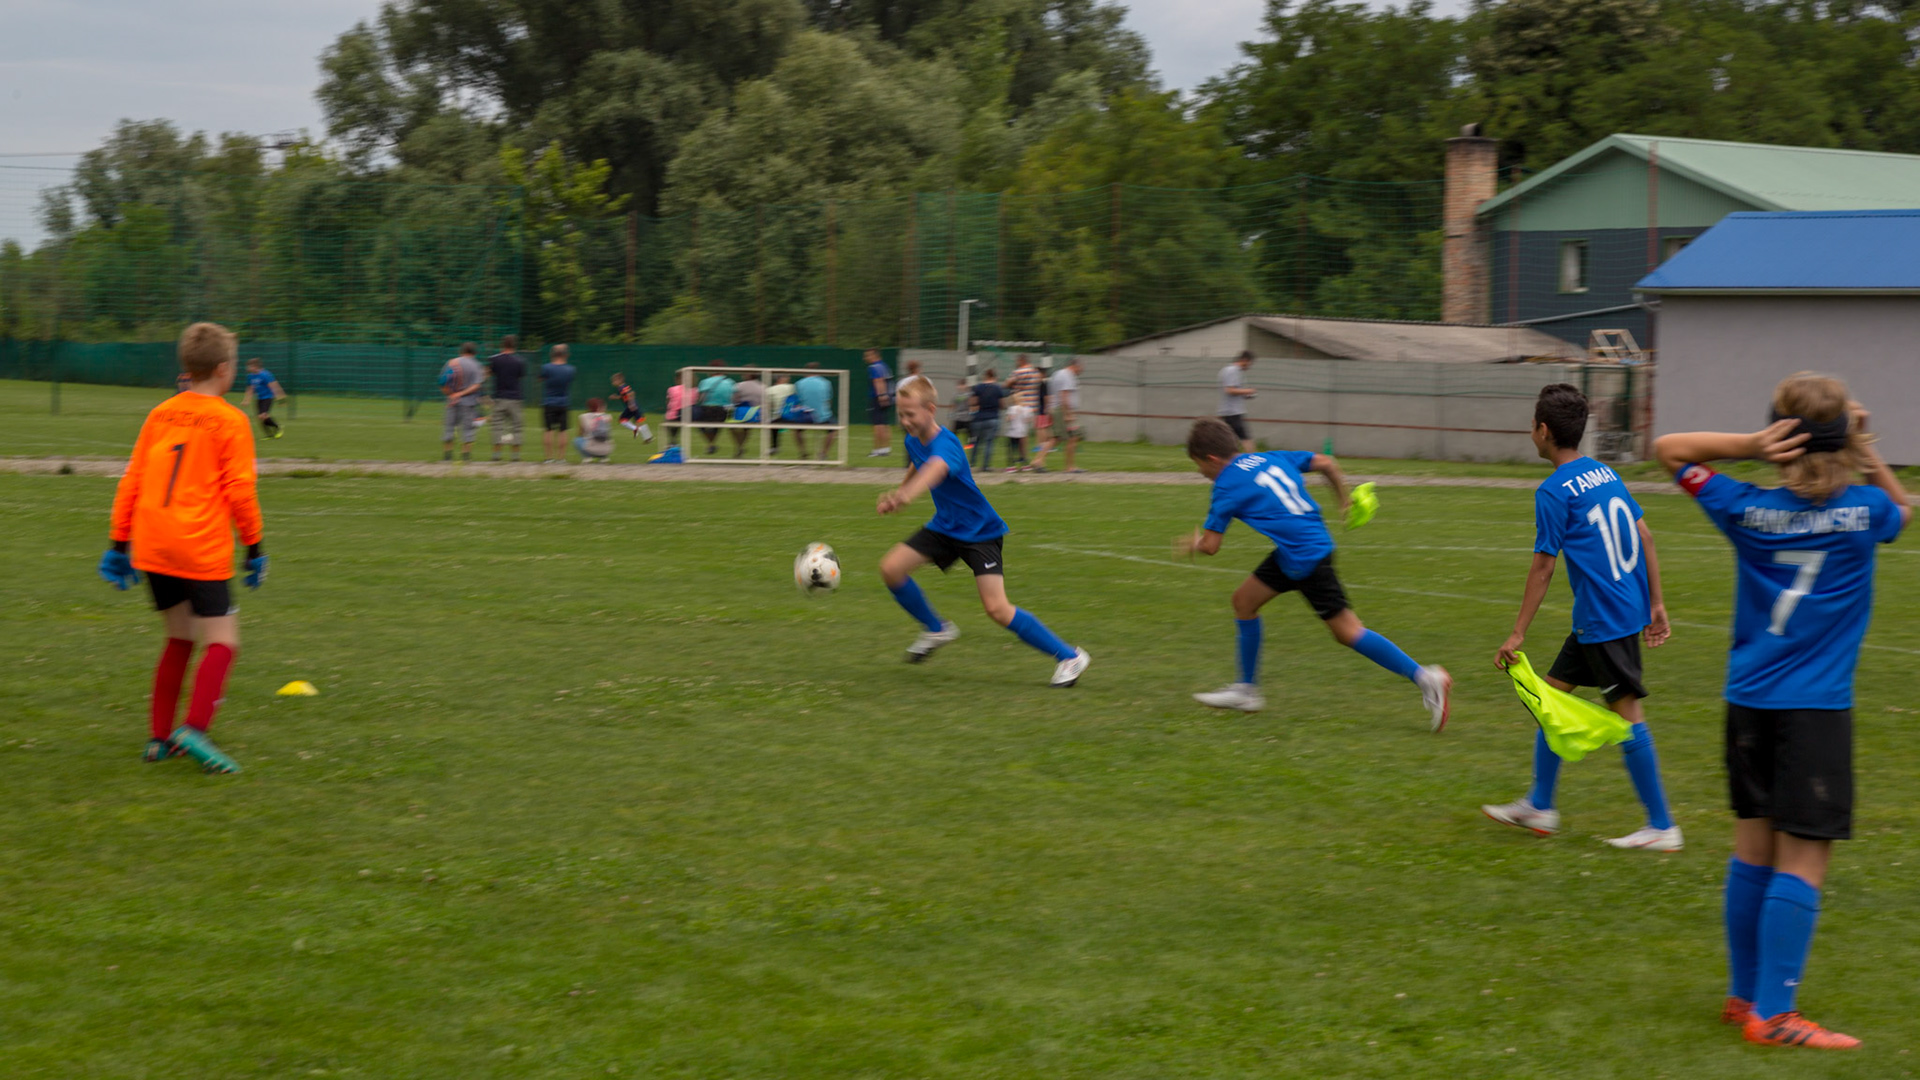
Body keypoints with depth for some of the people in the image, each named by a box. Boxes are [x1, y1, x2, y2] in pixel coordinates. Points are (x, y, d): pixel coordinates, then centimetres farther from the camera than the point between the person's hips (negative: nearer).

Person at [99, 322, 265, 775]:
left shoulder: (160, 415, 11)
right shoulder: (230, 421, -4)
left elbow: (130, 482, 12)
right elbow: (240, 491, -6)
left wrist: (119, 543, 17)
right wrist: (255, 547, 3)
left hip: (153, 550, 6)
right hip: (203, 551, -6)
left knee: (180, 639, 19)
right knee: (222, 642, -3)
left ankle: (159, 737, 17)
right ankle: (194, 728, -22)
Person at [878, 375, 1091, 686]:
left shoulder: (945, 444, -29)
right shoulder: (913, 442, -2)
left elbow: (935, 468, -54)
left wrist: (906, 494, -73)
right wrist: (896, 495, 11)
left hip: (980, 532, -8)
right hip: (945, 527, 8)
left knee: (997, 608, -19)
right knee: (891, 567, -3)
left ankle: (1069, 657, -6)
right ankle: (936, 629, 20)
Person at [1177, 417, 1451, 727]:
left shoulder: (1227, 486, -9)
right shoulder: (1272, 458, 11)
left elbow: (1210, 546, -7)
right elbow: (1326, 463, 12)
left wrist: (1193, 545, 15)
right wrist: (1344, 502, 24)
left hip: (1307, 559, -9)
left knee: (1347, 631, -4)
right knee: (1244, 600, 16)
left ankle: (1424, 678, -4)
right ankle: (1247, 691, 24)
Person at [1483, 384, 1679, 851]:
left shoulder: (1554, 491, -13)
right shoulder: (1605, 473, 12)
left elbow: (1543, 567, -12)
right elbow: (1644, 537, 12)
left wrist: (1517, 634, -7)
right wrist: (1656, 603, 16)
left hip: (1605, 619, -9)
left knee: (1627, 714, -5)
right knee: (1549, 693, 16)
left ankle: (1662, 827, -2)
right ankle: (1539, 805, 24)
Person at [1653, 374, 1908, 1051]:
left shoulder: (1748, 509, -2)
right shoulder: (1863, 511, -7)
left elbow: (1669, 449, 11)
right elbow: (1903, 509, 19)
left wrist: (1748, 446, -2)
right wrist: (1867, 455, 6)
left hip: (1749, 702, 4)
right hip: (1818, 709, -4)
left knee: (1753, 852, 14)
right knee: (1802, 863, -3)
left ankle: (1745, 996, 23)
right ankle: (1772, 1015, -4)